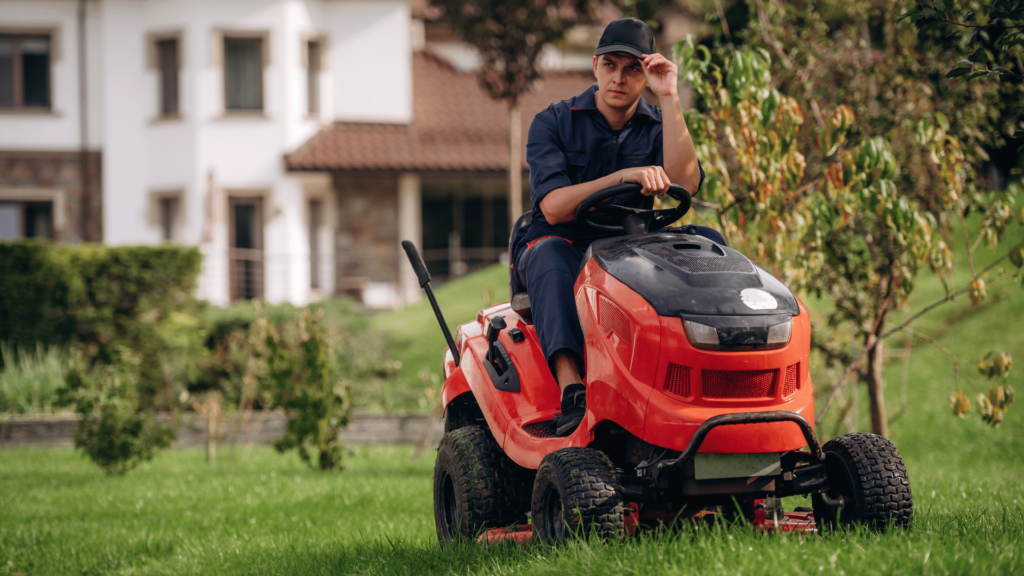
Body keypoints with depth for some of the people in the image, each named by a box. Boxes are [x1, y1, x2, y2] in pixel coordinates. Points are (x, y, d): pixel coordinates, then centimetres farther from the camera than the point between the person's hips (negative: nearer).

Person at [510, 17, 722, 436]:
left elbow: (684, 184, -16)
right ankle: (571, 390, -55)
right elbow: (554, 207, -17)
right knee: (551, 257, -39)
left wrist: (669, 98, -17)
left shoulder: (657, 129, 7)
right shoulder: (554, 123, -2)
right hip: (561, 243, -3)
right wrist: (622, 178, -32)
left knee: (707, 241, -20)